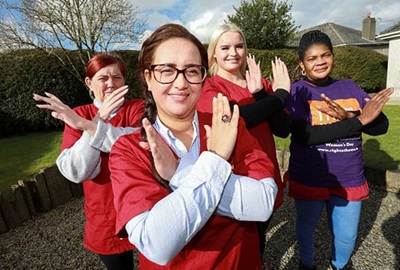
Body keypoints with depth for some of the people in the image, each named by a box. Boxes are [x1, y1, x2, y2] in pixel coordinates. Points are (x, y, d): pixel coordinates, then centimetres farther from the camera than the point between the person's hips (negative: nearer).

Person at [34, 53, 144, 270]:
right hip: (105, 219, 1)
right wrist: (99, 119, -25)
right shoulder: (79, 116, -4)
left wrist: (89, 126, -32)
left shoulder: (138, 108, -7)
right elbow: (75, 172, -17)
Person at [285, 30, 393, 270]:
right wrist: (359, 120, -22)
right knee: (306, 227, 19)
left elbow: (382, 125, -2)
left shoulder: (349, 87, 2)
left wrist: (348, 116, -22)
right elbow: (304, 135, -25)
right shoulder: (298, 91, -11)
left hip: (349, 179, 4)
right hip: (308, 179, -3)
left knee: (347, 236, 19)